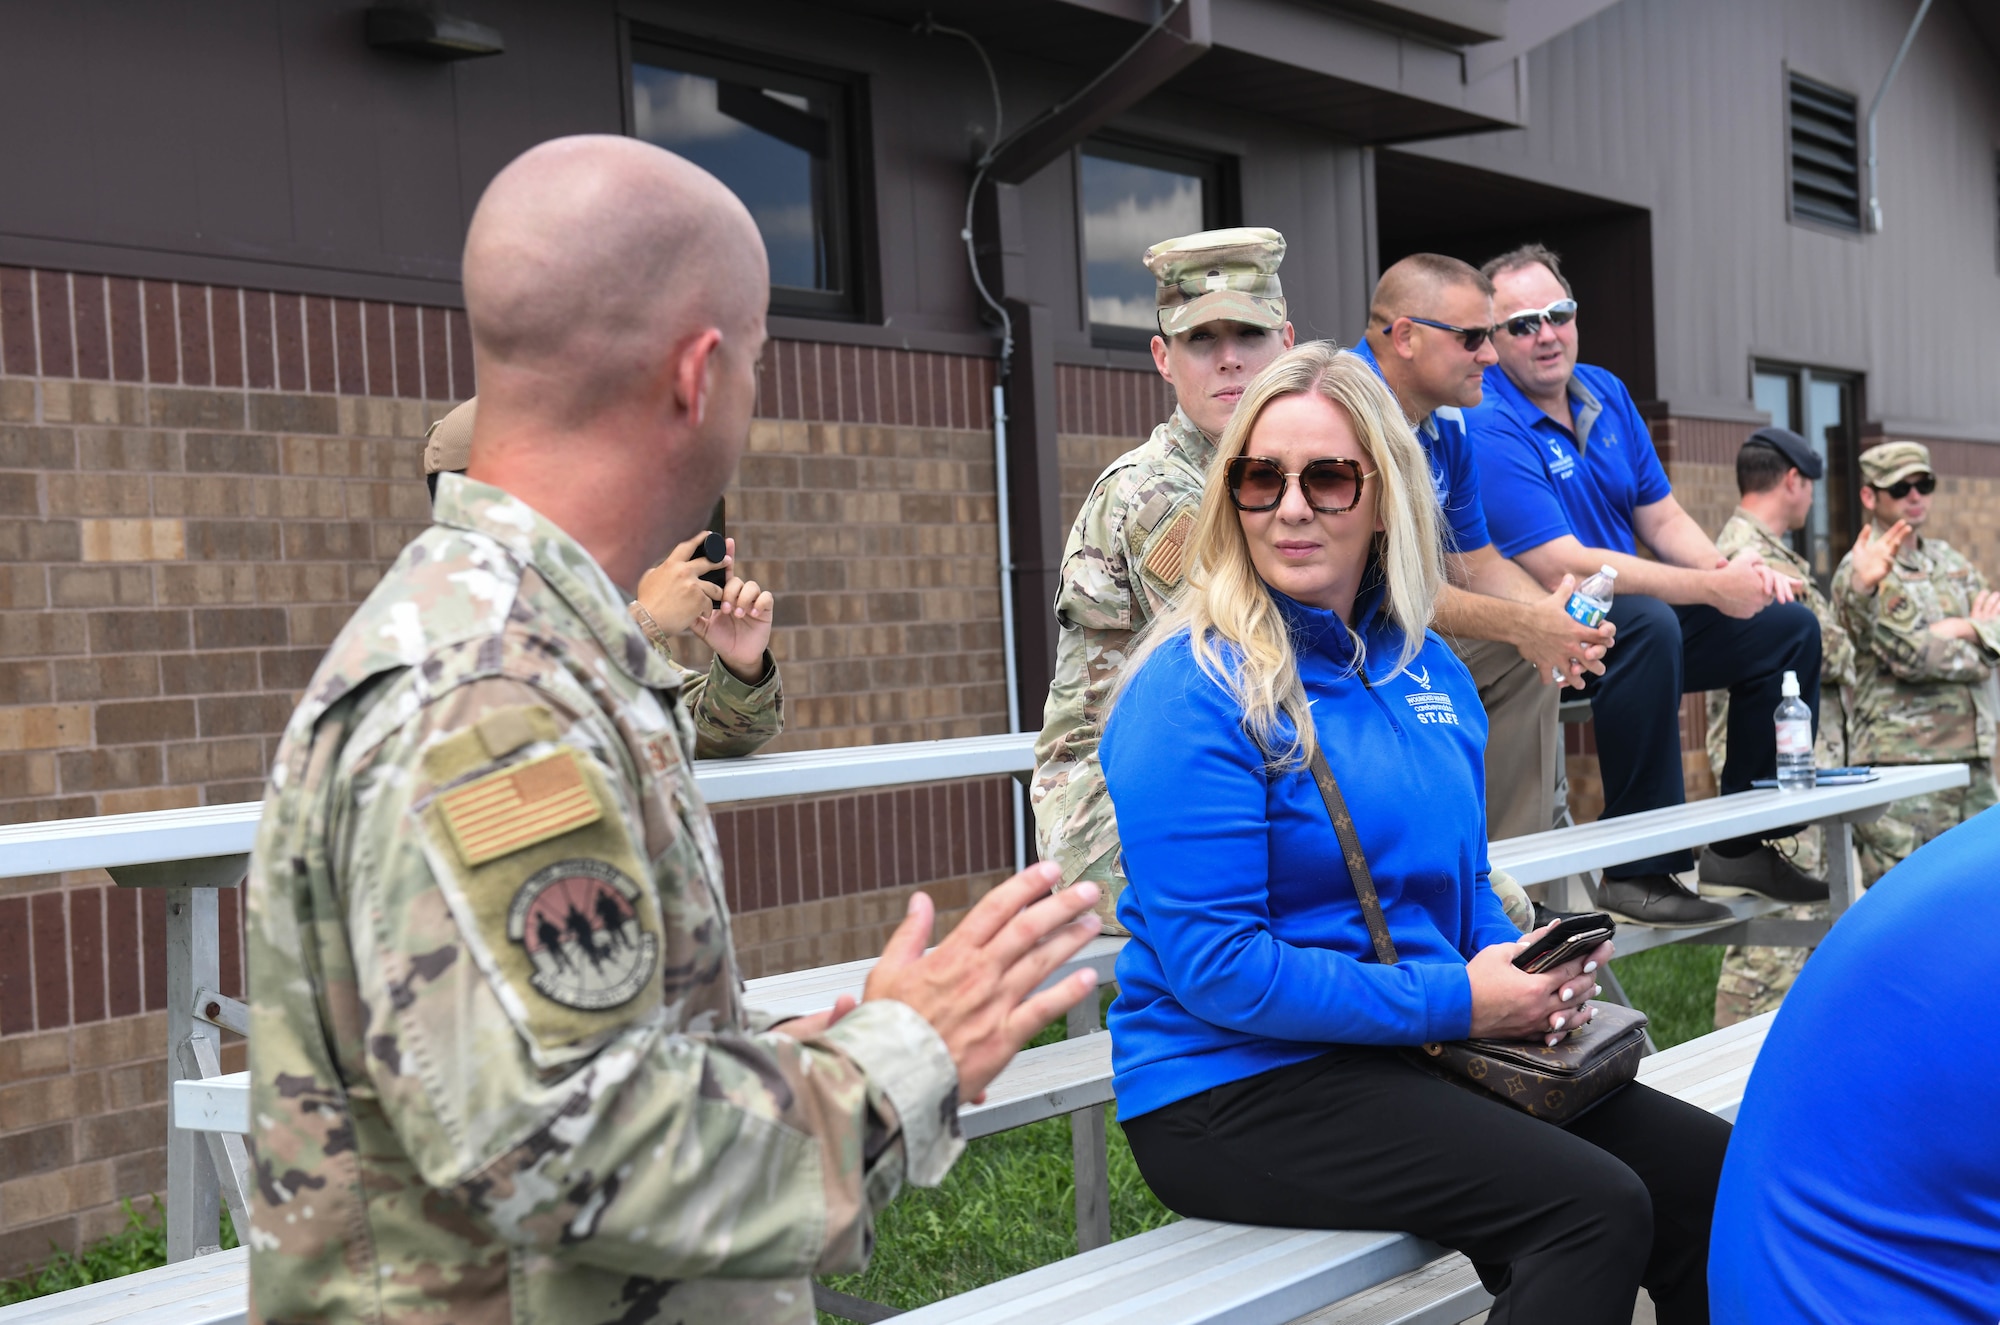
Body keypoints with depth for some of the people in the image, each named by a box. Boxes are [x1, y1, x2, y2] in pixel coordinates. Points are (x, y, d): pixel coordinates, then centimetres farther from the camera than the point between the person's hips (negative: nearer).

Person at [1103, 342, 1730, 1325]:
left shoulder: (1433, 674, 10)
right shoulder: (1193, 691, -15)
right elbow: (1216, 967, -19)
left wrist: (1536, 976, -3)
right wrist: (1456, 1001, -19)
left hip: (1410, 1060, 8)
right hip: (1229, 1087, -7)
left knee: (1706, 1169, -1)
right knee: (1594, 1207, -23)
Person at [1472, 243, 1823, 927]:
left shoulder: (1606, 394, 9)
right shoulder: (1489, 428, -19)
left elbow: (1662, 519, 12)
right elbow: (1561, 567, -25)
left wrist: (1731, 568, -9)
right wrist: (1713, 589, -24)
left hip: (1634, 618, 9)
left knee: (1788, 624, 1)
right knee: (1648, 623, -36)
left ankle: (1741, 843, 8)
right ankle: (1637, 870, -30)